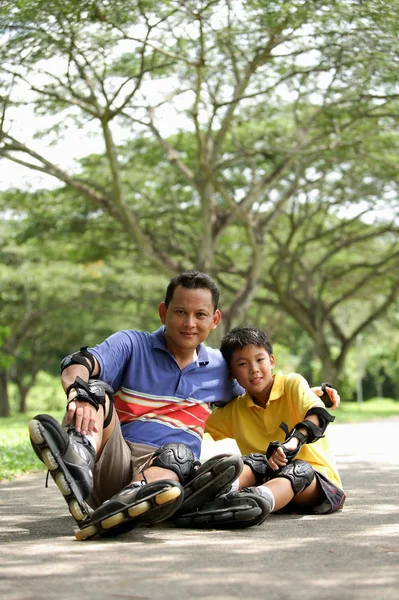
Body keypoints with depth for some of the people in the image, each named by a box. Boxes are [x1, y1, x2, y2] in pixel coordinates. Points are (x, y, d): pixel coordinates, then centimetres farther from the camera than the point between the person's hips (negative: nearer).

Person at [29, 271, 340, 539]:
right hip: (114, 461, -1)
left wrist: (313, 395, 22)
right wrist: (79, 391, -36)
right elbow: (79, 364, -10)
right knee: (95, 392, -27)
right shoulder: (132, 345, 9)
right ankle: (79, 460, -59)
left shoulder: (219, 368, 21)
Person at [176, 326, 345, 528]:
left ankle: (259, 500, -68)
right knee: (254, 461, -25)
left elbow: (318, 415, -20)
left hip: (317, 480, -3)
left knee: (297, 470, -35)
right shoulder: (234, 411, 13)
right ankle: (220, 491, -59)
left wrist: (293, 442, -38)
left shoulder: (292, 384, -1)